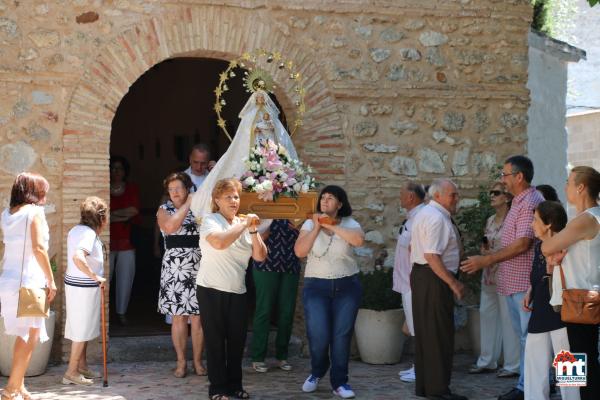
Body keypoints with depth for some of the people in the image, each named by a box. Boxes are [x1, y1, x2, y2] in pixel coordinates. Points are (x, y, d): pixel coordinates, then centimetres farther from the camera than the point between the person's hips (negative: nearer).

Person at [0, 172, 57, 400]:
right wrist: (51, 280, -12)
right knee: (31, 337, -2)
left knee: (23, 336, 17)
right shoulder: (34, 211, -8)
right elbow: (38, 248, -17)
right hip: (28, 281, -8)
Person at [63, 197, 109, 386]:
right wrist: (95, 276, -27)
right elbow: (77, 257, -35)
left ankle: (82, 366, 29)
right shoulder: (89, 234, -20)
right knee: (82, 329, 0)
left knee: (82, 328, 19)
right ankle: (72, 372, 6)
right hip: (85, 288, -9)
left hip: (74, 284, 9)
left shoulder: (75, 230, 8)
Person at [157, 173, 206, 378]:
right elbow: (170, 227, -17)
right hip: (174, 268, -1)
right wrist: (187, 205, -15)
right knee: (178, 317, 2)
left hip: (198, 267, 1)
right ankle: (181, 362, 11)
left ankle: (198, 361, 13)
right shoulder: (164, 210, 5)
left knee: (198, 317, 2)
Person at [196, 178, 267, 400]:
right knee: (215, 340, 1)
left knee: (237, 340, 8)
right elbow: (219, 242, -28)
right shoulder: (210, 220, -6)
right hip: (212, 290, -5)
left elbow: (260, 256, 5)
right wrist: (244, 224, -19)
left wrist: (253, 230, -7)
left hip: (237, 291, 5)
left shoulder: (243, 224, 10)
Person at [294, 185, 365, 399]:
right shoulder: (310, 224, 3)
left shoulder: (349, 223, 1)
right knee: (318, 335, -7)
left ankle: (339, 382, 14)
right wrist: (317, 227, -12)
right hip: (316, 286, 0)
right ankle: (317, 372, 22)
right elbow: (299, 251, -8)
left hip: (346, 286, 0)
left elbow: (359, 240, -21)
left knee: (342, 335, 2)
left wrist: (332, 225, -18)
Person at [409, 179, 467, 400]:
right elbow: (432, 256, -24)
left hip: (419, 274, 11)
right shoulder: (437, 218, -17)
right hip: (434, 279, -11)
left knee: (423, 332, 14)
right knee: (439, 334, -5)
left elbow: (412, 247, 24)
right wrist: (453, 283, -22)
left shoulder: (424, 214, 16)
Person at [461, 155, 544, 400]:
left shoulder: (530, 202, -16)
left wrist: (487, 260, -19)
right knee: (524, 336, 15)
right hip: (512, 282, 10)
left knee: (529, 336, -5)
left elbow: (523, 244, -22)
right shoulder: (519, 202, 16)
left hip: (524, 283, -10)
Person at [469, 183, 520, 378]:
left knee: (508, 318, -5)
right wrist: (484, 249, 4)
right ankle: (487, 361, 20)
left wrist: (493, 254, -14)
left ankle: (512, 365, 3)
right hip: (488, 274, 8)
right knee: (486, 314, 10)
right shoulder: (490, 220, 15)